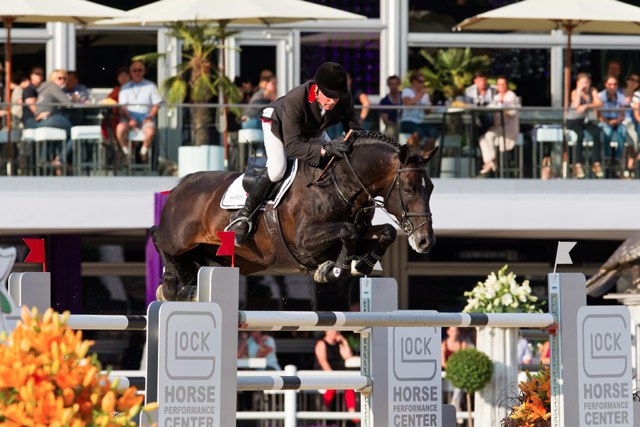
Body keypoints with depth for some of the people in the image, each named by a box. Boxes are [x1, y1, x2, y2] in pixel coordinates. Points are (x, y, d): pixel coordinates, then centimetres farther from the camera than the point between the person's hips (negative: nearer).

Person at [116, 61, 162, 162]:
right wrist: (130, 119, -12)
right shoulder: (125, 88, 16)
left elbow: (156, 105, 9)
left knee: (150, 130, -36)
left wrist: (150, 117, -9)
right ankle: (126, 153, -13)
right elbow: (122, 107, 6)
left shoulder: (150, 86, 14)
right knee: (120, 128, -33)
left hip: (145, 117, -1)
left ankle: (143, 152, -9)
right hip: (129, 117, 1)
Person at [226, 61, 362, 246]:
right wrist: (325, 149, -62)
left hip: (312, 131, 6)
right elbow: (292, 145, -49)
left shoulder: (345, 99, -31)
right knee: (276, 170, -27)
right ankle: (243, 216, -16)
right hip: (278, 123, -6)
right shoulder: (294, 101, -46)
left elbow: (354, 129, -17)